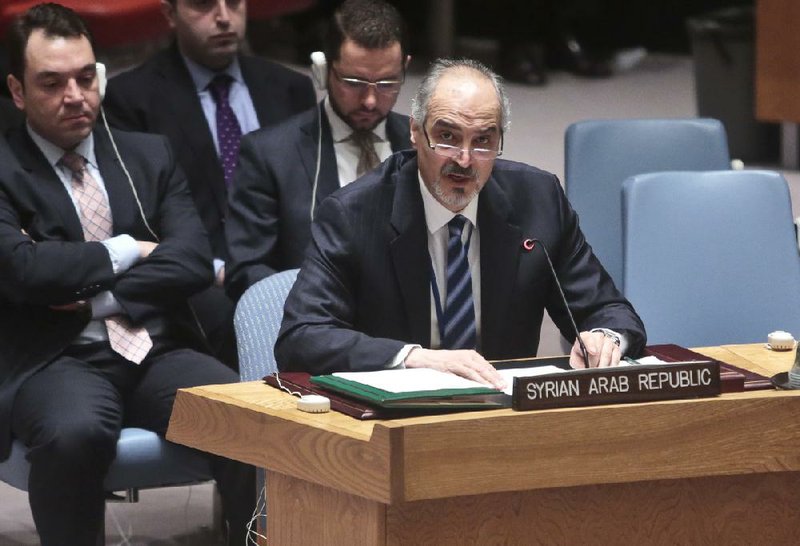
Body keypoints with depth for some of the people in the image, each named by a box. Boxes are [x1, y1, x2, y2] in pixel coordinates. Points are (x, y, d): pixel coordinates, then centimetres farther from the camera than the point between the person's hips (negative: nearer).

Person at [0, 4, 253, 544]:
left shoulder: (150, 155, 16)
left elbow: (194, 260, 3)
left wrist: (95, 293, -8)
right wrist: (127, 252, -2)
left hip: (161, 351, 4)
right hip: (58, 360, -3)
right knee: (74, 433, -38)